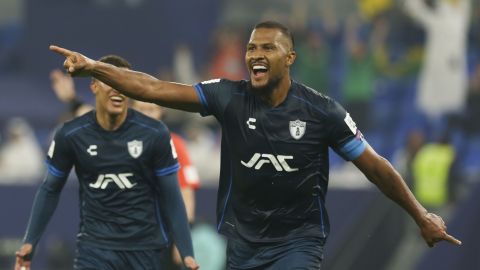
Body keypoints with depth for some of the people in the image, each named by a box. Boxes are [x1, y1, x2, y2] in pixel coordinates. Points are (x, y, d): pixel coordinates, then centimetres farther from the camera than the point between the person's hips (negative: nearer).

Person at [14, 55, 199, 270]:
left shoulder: (155, 134, -7)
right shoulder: (70, 135, -6)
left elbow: (171, 199, 0)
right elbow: (50, 190, 8)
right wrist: (30, 242, 5)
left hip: (144, 246, 1)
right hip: (95, 245, -1)